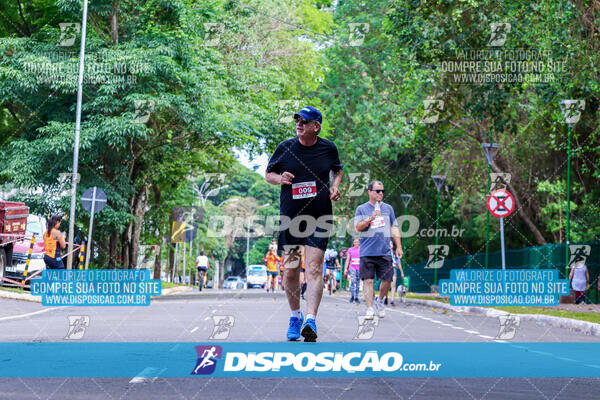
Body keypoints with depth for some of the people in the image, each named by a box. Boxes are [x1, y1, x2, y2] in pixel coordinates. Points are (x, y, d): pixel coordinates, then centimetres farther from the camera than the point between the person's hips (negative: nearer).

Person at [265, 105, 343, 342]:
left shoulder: (328, 148, 3)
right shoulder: (285, 147, 0)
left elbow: (337, 170, 21)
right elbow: (269, 174, 10)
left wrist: (335, 186, 1)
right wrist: (280, 178, -13)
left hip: (320, 216, -1)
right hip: (290, 216, 1)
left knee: (314, 268, -13)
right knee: (290, 271, 5)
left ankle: (310, 319, -19)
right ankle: (295, 316, 24)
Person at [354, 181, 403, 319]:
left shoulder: (388, 208, 15)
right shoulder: (361, 209, 7)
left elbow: (394, 228, 16)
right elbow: (358, 227, -2)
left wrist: (399, 247, 10)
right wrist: (371, 218, -17)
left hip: (385, 251, 2)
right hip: (367, 251, -2)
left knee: (387, 279, -1)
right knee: (368, 279, -6)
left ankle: (380, 300, 25)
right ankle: (370, 309, -2)